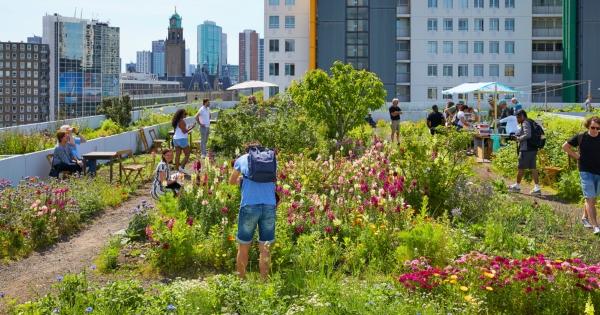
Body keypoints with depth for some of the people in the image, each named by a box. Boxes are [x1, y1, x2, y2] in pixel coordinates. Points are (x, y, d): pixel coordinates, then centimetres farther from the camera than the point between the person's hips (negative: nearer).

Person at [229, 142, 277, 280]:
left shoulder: (242, 159, 14)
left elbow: (232, 181, 29)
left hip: (249, 205, -1)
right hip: (269, 205, 2)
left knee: (243, 247, 11)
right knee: (264, 248, 10)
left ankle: (241, 280, 18)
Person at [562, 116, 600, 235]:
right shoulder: (581, 137, -3)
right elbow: (565, 147, 10)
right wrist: (577, 156, 2)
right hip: (586, 171, -3)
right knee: (590, 198, -8)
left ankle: (585, 217, 37)